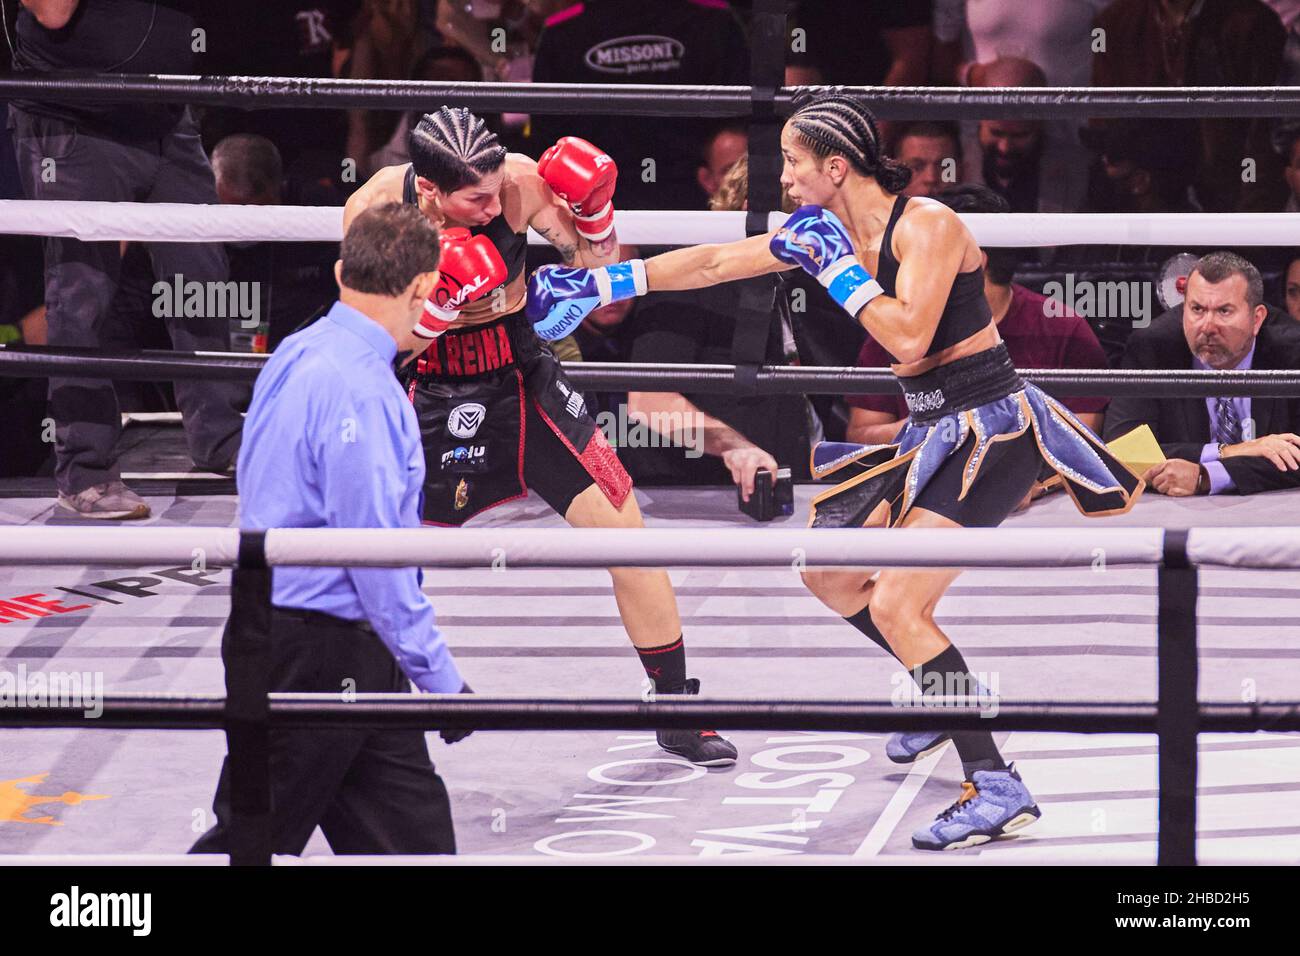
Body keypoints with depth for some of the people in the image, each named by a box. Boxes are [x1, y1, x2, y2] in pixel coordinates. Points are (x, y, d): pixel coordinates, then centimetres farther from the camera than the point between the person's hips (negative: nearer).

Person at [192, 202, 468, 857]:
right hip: (318, 651, -9)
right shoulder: (361, 390, -22)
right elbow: (376, 556, -22)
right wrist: (439, 676, -18)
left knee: (408, 826, 10)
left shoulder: (297, 355, 7)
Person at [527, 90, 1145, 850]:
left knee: (895, 604, -18)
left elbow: (909, 336, -28)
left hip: (992, 425, -9)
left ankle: (999, 789, -18)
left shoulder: (927, 224, -17)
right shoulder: (828, 229, 6)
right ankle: (941, 694, 33)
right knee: (827, 571, 16)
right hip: (933, 431, 9)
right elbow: (713, 264, 13)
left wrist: (839, 271, -19)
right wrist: (601, 282, 13)